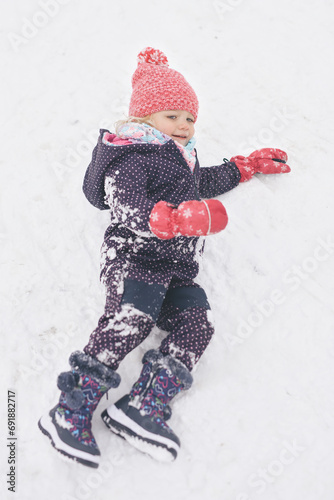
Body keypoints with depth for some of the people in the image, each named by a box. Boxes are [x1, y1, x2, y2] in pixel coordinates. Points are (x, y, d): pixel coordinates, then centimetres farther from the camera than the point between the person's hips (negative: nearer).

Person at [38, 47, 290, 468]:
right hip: (135, 256, -8)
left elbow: (204, 183, 46)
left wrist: (248, 165, 48)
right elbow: (128, 210, -19)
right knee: (130, 319, -29)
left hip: (177, 268, 9)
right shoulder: (133, 158, -3)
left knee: (195, 326, -13)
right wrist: (181, 217, -33)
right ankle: (71, 411, -24)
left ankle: (144, 405, -17)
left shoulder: (181, 157, 27)